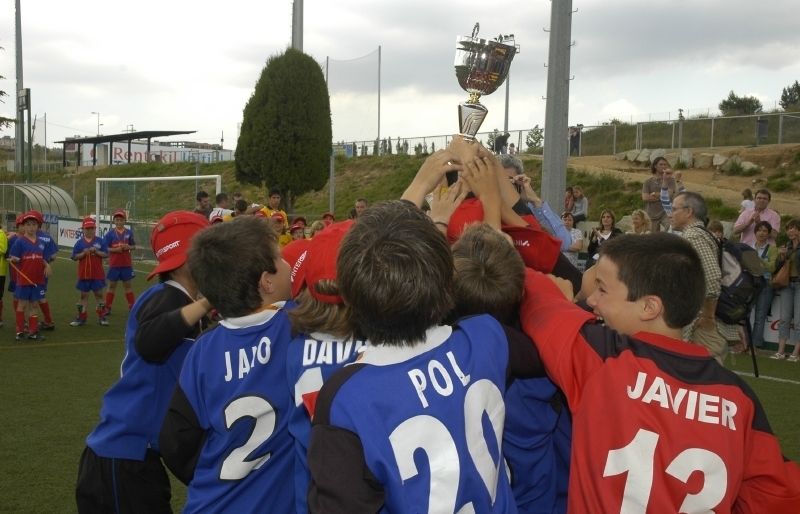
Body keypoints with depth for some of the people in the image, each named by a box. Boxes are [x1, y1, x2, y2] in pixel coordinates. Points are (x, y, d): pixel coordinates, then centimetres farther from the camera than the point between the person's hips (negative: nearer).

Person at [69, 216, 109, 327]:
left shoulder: (100, 241, -1)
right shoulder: (79, 242, 1)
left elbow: (106, 254, -3)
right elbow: (75, 257, -1)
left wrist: (96, 251, -17)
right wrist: (84, 253, -16)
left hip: (98, 274, -1)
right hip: (84, 274, 1)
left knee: (99, 294, 5)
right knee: (84, 295, 9)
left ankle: (101, 317, 12)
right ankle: (81, 317, 16)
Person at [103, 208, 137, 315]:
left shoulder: (129, 232, 2)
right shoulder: (110, 233, -3)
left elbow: (134, 246, 9)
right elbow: (106, 248, -4)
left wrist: (128, 247, -12)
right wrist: (115, 249, -19)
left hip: (126, 264, 1)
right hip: (114, 264, -1)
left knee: (127, 285, 9)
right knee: (112, 285, 7)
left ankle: (132, 307, 15)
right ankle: (107, 307, 15)